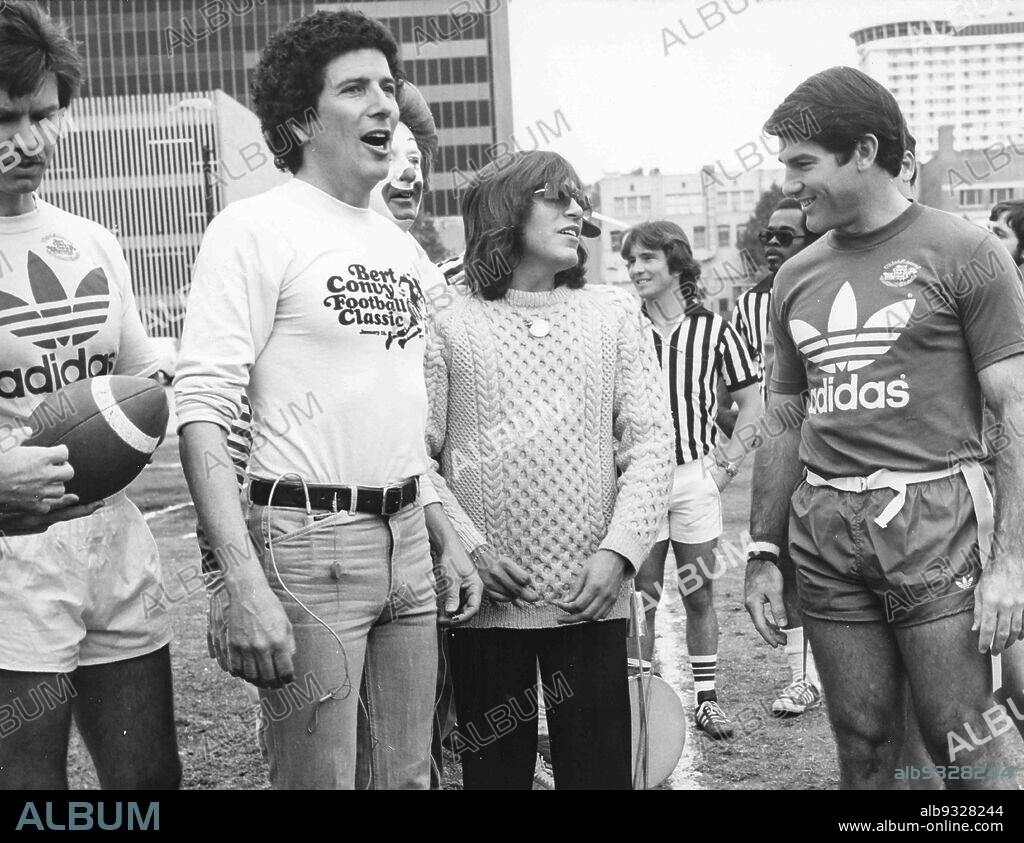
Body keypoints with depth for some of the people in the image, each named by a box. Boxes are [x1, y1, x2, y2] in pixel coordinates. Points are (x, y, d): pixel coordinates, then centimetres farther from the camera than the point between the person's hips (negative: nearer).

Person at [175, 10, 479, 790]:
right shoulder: (257, 229, -9)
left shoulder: (400, 246, 15)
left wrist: (445, 536, 16)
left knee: (406, 774, 13)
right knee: (320, 776, 0)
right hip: (308, 541, -7)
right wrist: (245, 582, -24)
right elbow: (202, 410, -17)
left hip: (406, 541, 7)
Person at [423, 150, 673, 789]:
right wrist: (468, 548, -13)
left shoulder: (614, 313, 8)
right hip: (487, 595, -1)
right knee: (496, 768, 9)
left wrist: (619, 551, -9)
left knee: (600, 767, 5)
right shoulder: (449, 321, 2)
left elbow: (652, 442, 2)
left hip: (592, 593, 2)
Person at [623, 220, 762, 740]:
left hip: (696, 475, 1)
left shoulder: (711, 328, 0)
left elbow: (751, 398, 7)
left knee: (699, 595, 9)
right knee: (643, 596, 3)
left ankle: (706, 697, 20)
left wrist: (728, 459, 1)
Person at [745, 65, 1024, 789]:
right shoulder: (797, 278, 13)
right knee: (863, 748, 9)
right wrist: (764, 556, 14)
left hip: (934, 519, -4)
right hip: (823, 534, 5)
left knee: (965, 748, -2)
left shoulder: (962, 253, -3)